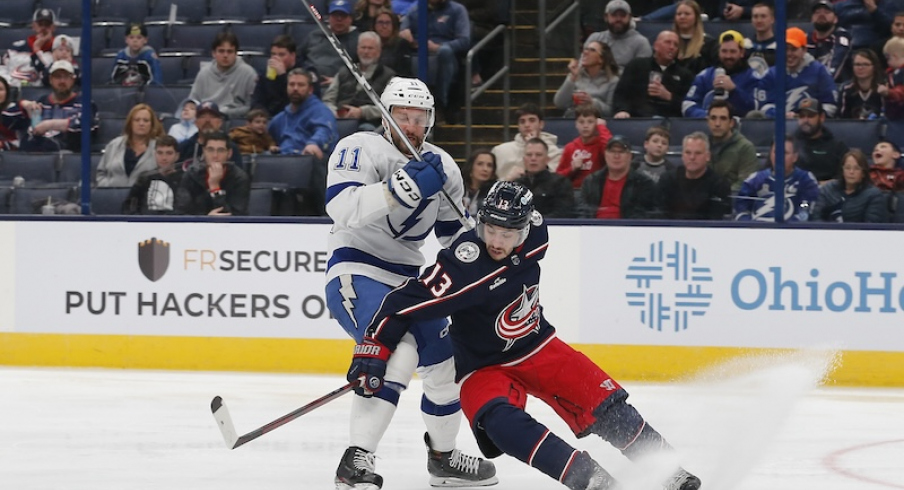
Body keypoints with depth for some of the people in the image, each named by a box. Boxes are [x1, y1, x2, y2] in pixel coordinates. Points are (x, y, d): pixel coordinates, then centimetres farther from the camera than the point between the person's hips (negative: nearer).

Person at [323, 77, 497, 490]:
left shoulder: (442, 167, 8)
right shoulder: (359, 150, -14)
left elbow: (455, 233, 19)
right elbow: (342, 207, -32)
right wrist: (402, 188, -40)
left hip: (406, 278, 8)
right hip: (355, 273, -8)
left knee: (445, 363, 14)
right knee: (397, 353, -30)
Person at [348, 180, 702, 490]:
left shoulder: (535, 235, -13)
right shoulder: (463, 266, -31)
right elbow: (406, 303, -31)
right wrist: (372, 352, -38)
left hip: (539, 347, 5)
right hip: (485, 367, -5)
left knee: (605, 405, -3)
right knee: (502, 424, -33)